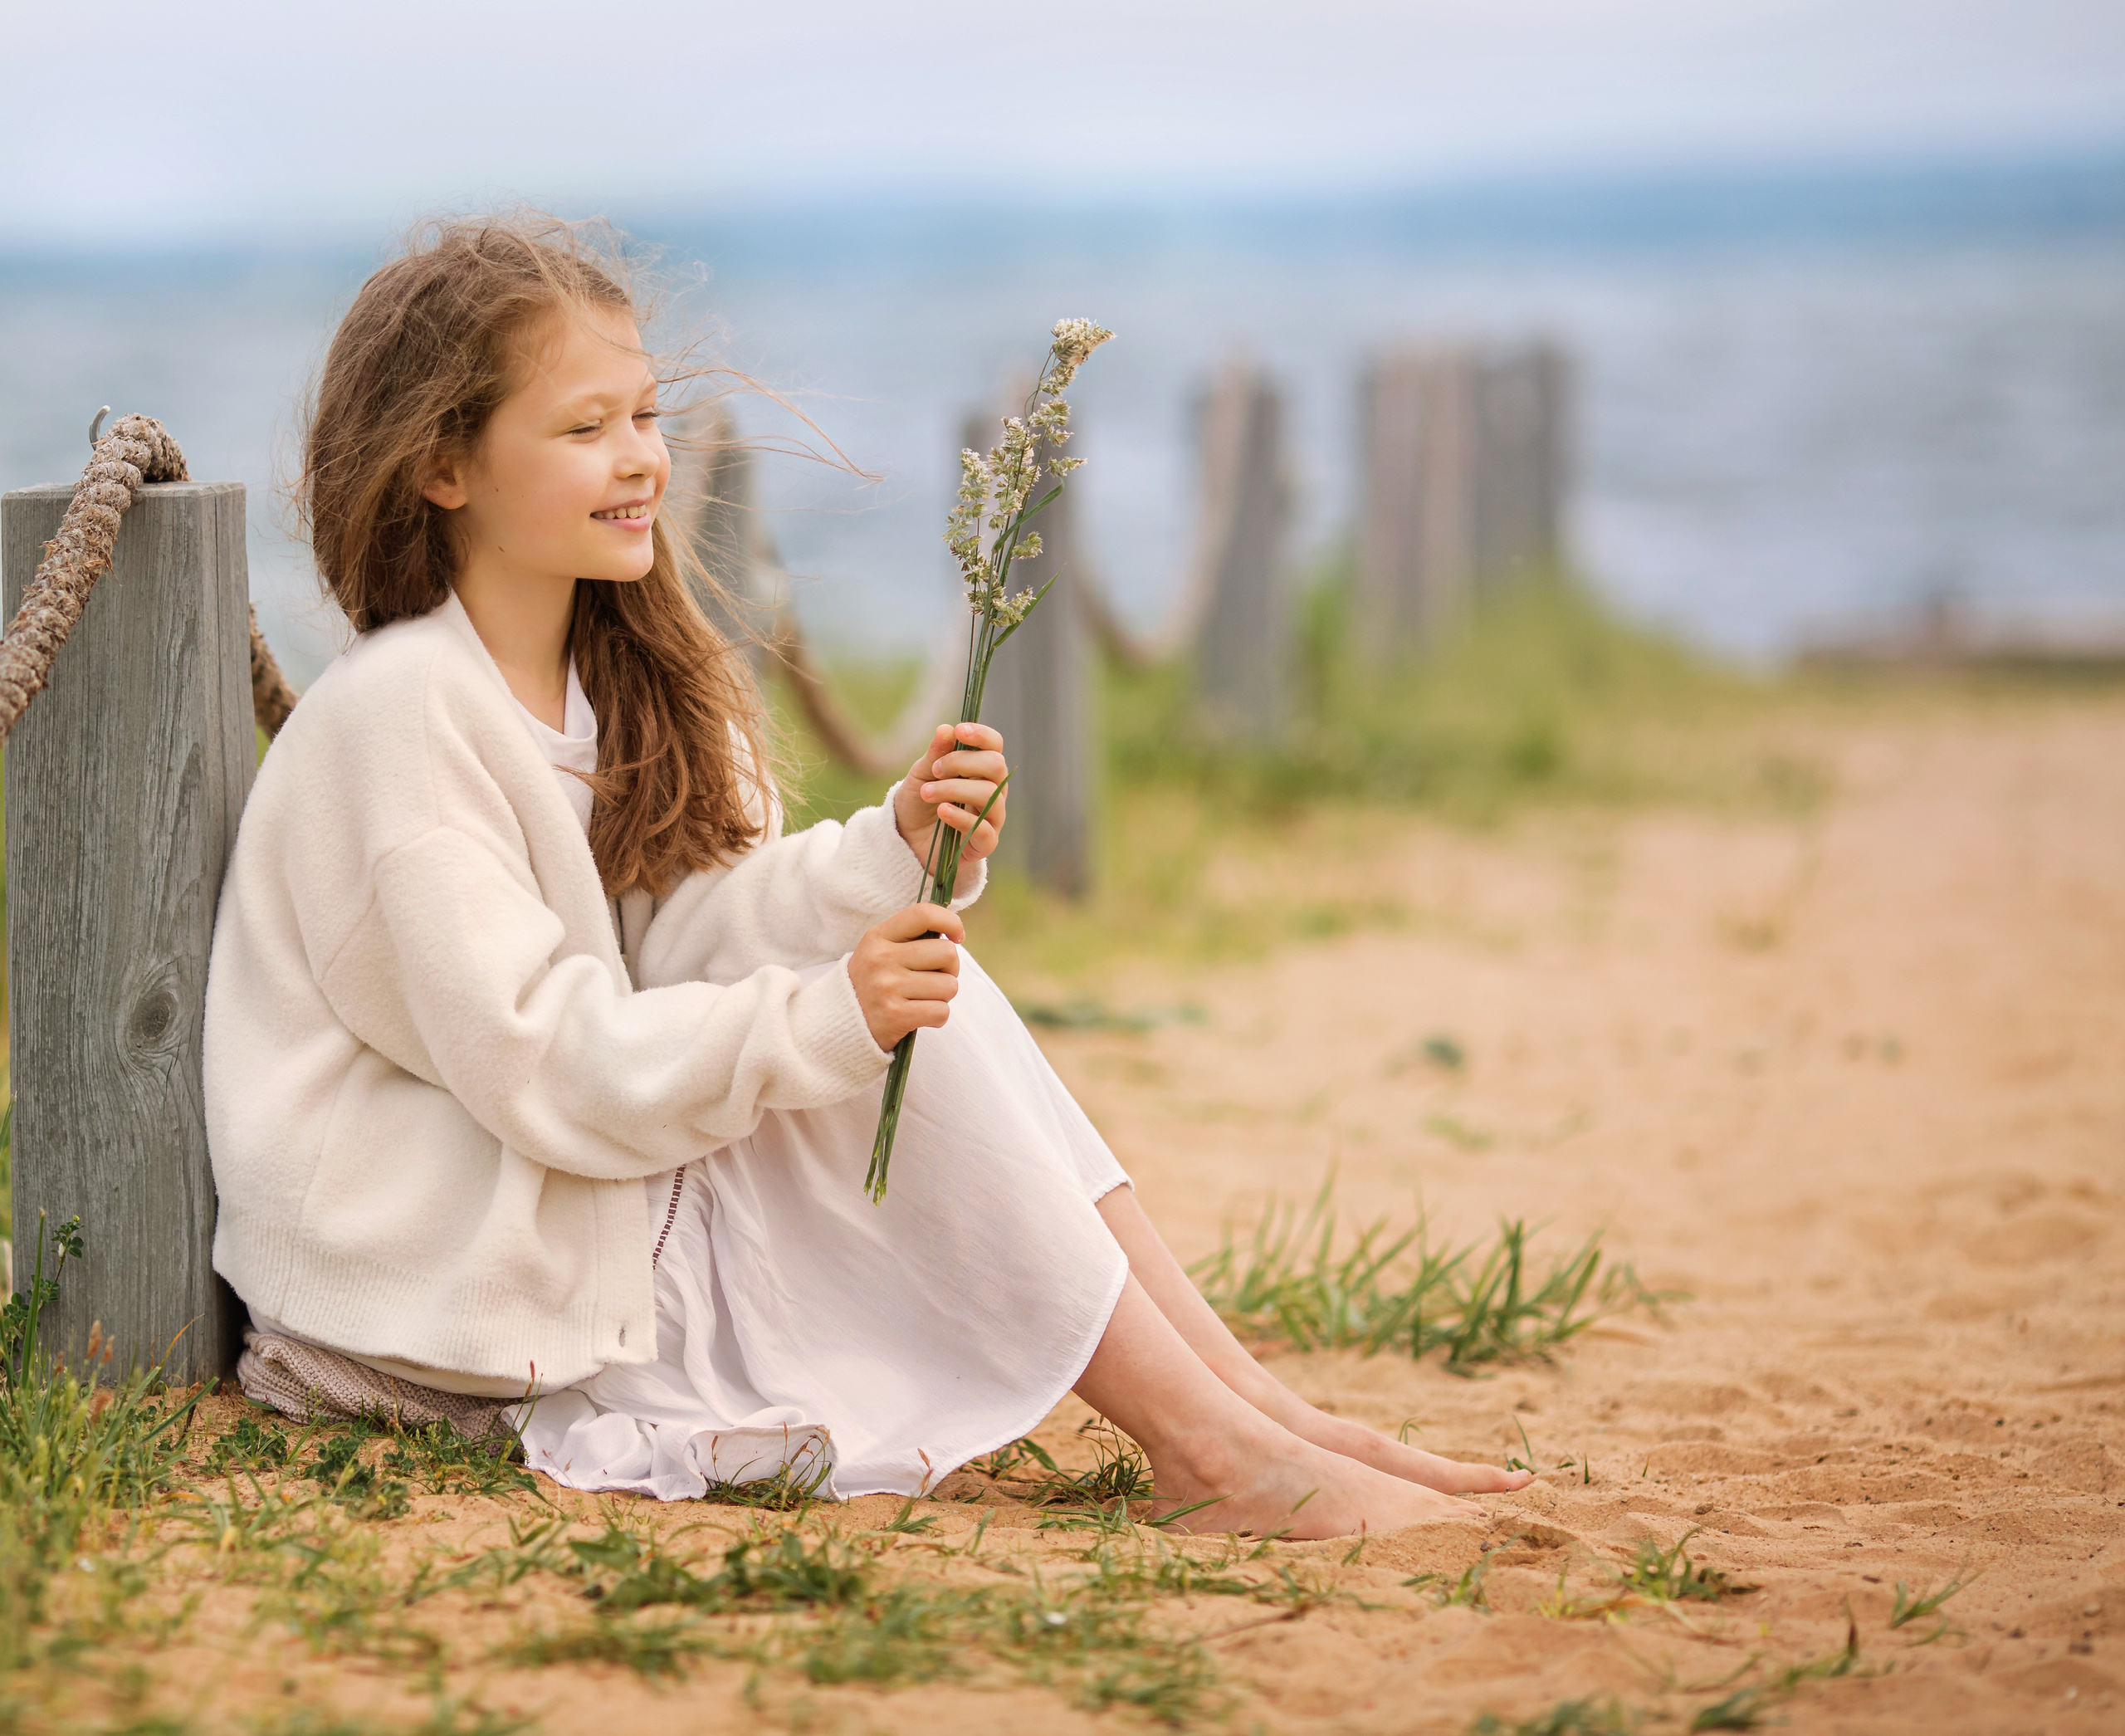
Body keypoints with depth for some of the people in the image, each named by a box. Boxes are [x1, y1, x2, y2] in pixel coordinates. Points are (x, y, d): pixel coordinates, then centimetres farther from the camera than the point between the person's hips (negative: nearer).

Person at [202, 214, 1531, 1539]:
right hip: (448, 1269, -8)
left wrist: (895, 852, -16)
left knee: (901, 967, -9)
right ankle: (1211, 1454, -21)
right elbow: (536, 1061, -24)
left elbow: (683, 931, 0)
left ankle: (1248, 1401, -14)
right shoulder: (401, 717, -19)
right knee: (867, 1010, -20)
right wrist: (822, 1018, -30)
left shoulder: (607, 676, 10)